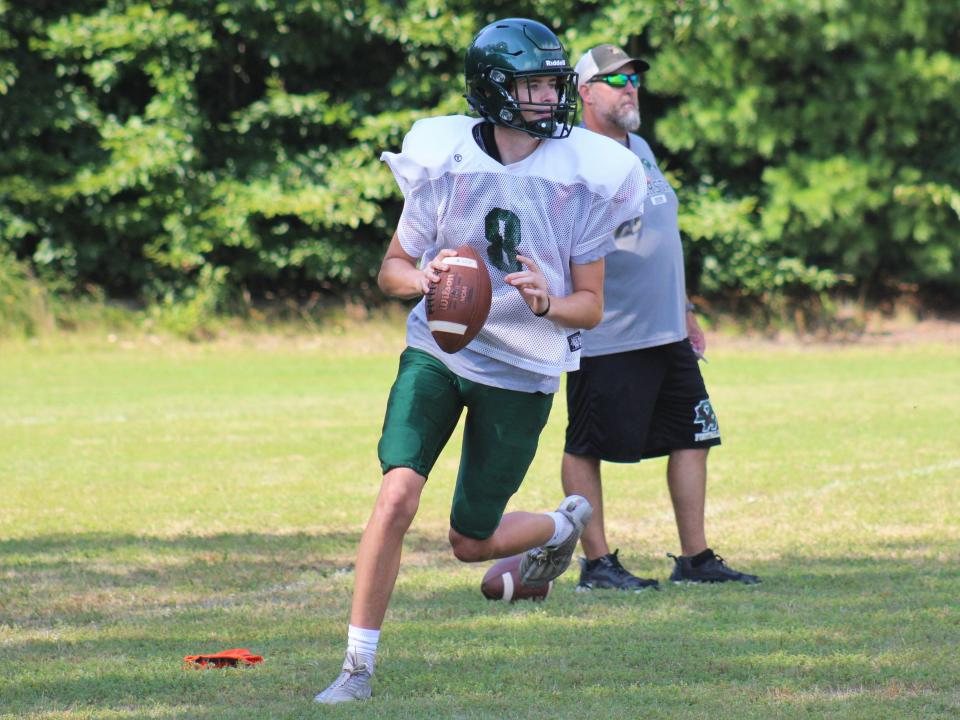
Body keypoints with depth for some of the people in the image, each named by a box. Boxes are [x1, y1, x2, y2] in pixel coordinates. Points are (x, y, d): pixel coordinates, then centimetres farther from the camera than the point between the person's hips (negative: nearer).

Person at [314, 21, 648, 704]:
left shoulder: (586, 178, -7)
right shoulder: (444, 160, -7)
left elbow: (592, 306, -2)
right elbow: (391, 269, 5)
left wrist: (547, 303, -24)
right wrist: (424, 278, -18)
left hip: (524, 369, 0)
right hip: (440, 347, 0)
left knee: (472, 541, 5)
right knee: (397, 495, -20)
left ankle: (564, 523, 40)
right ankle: (358, 666, -11)